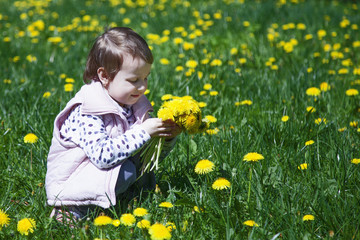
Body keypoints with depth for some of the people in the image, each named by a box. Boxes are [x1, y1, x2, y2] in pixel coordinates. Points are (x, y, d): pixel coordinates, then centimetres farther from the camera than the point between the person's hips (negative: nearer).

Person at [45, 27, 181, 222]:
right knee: (126, 171, -27)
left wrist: (168, 137, -13)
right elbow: (102, 155, -33)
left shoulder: (135, 106, 3)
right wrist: (142, 133, -31)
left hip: (106, 171, 8)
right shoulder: (86, 112, -21)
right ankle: (74, 208, -16)